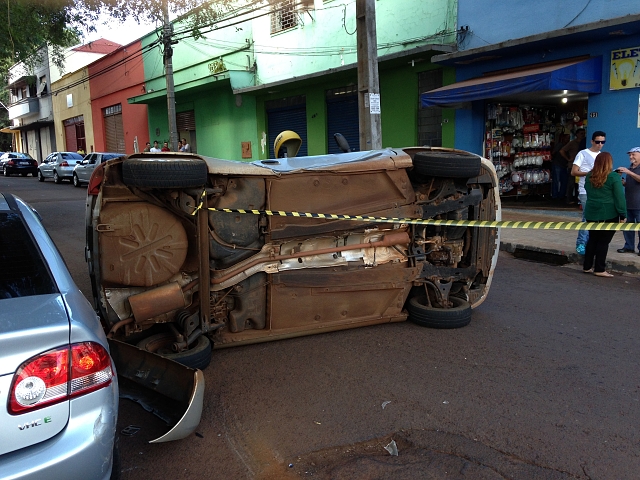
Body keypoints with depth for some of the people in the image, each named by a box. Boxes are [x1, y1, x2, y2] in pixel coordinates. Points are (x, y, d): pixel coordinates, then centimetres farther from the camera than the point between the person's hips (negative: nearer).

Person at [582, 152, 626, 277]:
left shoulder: (589, 177, 6)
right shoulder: (614, 177, -10)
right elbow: (619, 198, -9)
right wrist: (622, 215, -5)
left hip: (591, 213, 5)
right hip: (609, 214, -5)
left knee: (592, 239, 13)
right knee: (604, 242, 1)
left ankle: (587, 266, 17)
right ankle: (599, 269, 4)